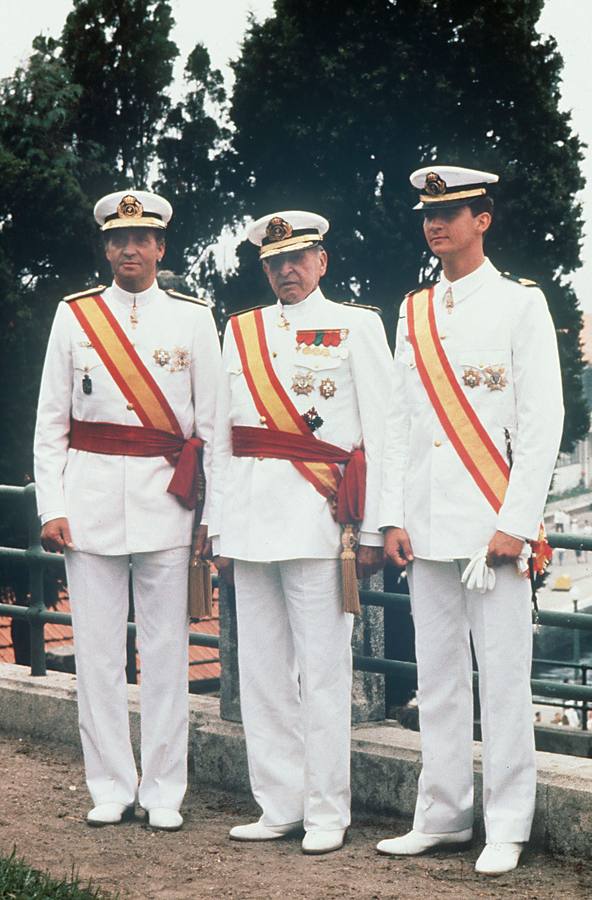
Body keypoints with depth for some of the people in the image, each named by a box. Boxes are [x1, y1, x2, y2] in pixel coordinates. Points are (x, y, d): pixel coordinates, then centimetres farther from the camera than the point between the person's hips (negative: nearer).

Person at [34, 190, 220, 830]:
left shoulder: (193, 319, 7)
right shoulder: (74, 316, 8)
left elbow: (212, 422, 8)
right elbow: (50, 421, 7)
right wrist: (52, 506, -2)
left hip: (165, 499, -1)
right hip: (91, 496, 1)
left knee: (165, 648, 0)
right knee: (97, 647, 1)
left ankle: (163, 792, 8)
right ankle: (110, 788, 10)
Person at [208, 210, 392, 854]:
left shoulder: (355, 327, 4)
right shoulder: (241, 331, 17)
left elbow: (380, 434, 0)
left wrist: (373, 530, -5)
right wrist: (219, 525, 12)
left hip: (316, 513, -5)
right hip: (250, 517, 5)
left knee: (321, 671, -5)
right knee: (261, 669, 5)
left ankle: (327, 813, 2)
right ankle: (280, 806, 13)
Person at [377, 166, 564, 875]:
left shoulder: (520, 303, -1)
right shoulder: (413, 313, 14)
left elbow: (542, 421, -5)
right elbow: (398, 422, 14)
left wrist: (515, 524, -11)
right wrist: (393, 518, 6)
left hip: (492, 520, -5)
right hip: (426, 524, 5)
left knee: (503, 675, -3)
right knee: (436, 675, 7)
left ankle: (505, 828, 3)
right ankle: (442, 816, 15)